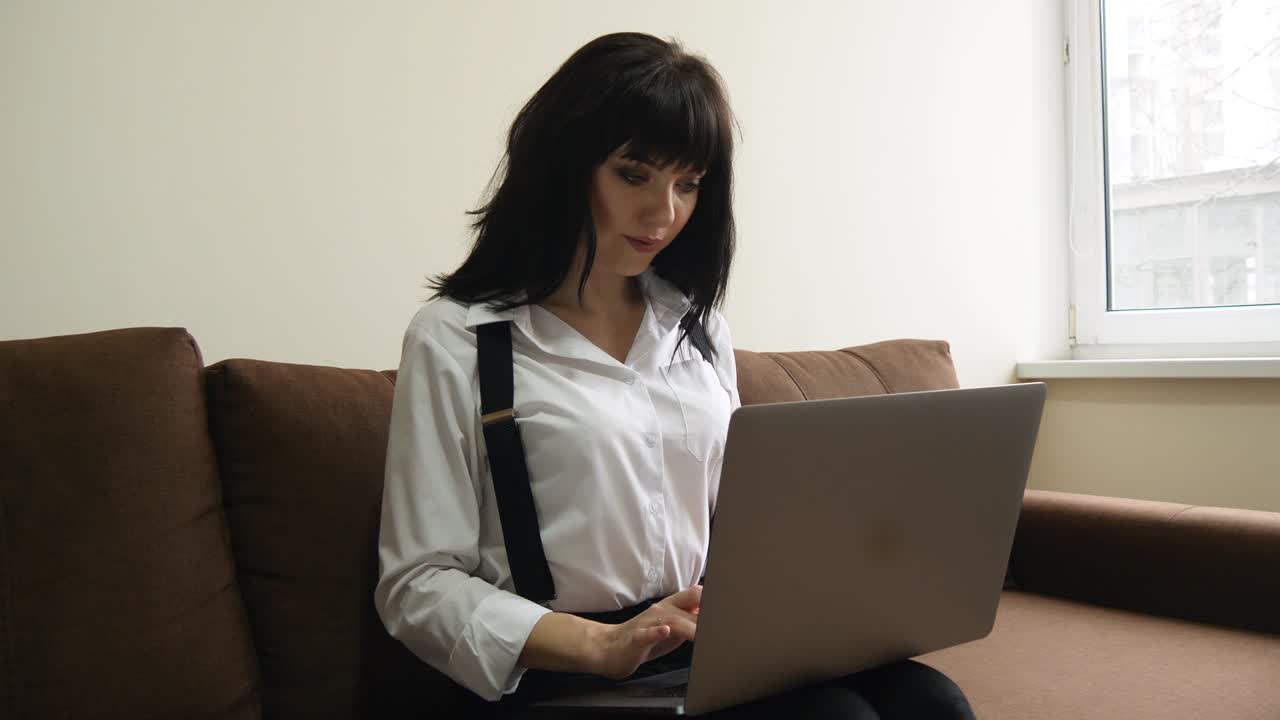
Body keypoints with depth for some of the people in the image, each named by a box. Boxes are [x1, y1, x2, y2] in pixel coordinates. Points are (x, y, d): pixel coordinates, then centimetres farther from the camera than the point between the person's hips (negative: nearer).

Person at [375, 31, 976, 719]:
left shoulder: (697, 325, 14)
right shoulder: (455, 340, -5)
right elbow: (418, 586, -8)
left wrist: (788, 585, -3)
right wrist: (601, 644, -21)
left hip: (719, 648, 6)